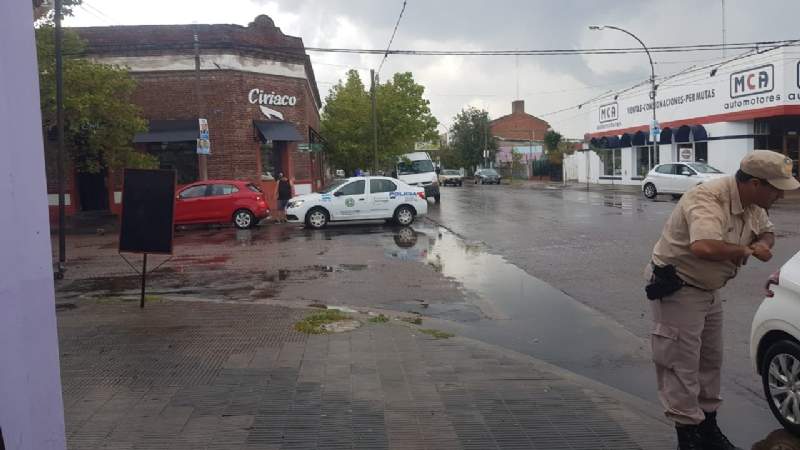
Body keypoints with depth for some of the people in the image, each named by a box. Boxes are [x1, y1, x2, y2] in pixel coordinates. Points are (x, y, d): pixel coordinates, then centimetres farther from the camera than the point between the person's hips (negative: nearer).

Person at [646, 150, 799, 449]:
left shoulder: (752, 204, -1)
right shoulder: (708, 199, -30)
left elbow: (766, 232, 18)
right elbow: (704, 247, -47)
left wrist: (763, 243, -7)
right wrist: (745, 250, -28)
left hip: (708, 290, 10)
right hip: (676, 289, -10)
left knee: (710, 362, 19)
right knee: (682, 366, -3)